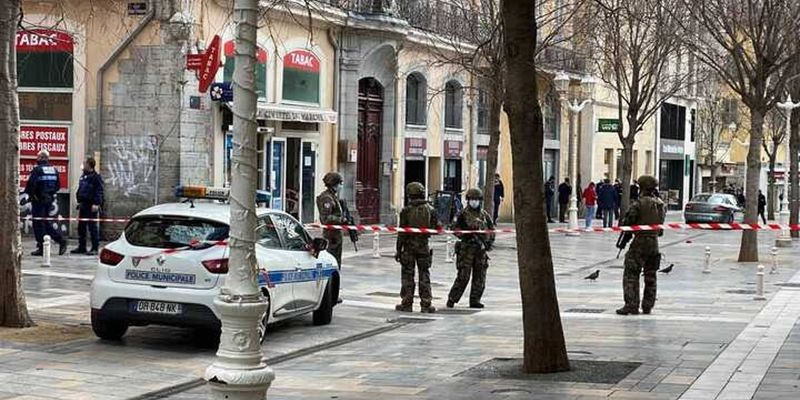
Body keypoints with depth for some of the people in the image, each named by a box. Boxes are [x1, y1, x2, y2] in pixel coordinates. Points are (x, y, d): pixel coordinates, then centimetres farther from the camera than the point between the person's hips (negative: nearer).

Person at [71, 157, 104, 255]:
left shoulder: (96, 177, -10)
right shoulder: (83, 176, 16)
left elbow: (99, 192, -15)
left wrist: (96, 204, -21)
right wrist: (79, 201, 20)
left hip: (91, 206, -9)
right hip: (83, 205, 9)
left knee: (92, 227, -5)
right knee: (81, 227, 11)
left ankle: (95, 248, 0)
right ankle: (81, 247, 19)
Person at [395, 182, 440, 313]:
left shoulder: (406, 211, -9)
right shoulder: (430, 210, -2)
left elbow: (402, 232, -8)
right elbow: (436, 228, 1)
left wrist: (398, 250, -3)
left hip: (408, 247, -2)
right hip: (424, 246, 2)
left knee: (407, 275, 6)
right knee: (424, 275, 7)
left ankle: (406, 304, 7)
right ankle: (425, 305, 5)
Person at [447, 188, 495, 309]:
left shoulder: (484, 215, 12)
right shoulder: (463, 215, -2)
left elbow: (491, 230, 17)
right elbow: (456, 230, -5)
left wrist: (489, 243, 3)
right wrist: (465, 234, -19)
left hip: (481, 249, 5)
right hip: (466, 249, -5)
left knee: (480, 277, 5)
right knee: (463, 276, -7)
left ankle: (475, 300, 12)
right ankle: (452, 299, 1)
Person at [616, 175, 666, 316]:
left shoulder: (640, 203, -15)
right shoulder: (662, 205, 6)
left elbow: (627, 222, -13)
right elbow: (661, 224, 14)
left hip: (640, 242, -6)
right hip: (654, 242, 6)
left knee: (631, 274, -2)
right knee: (650, 276, 14)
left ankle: (631, 305, -9)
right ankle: (647, 307, 17)